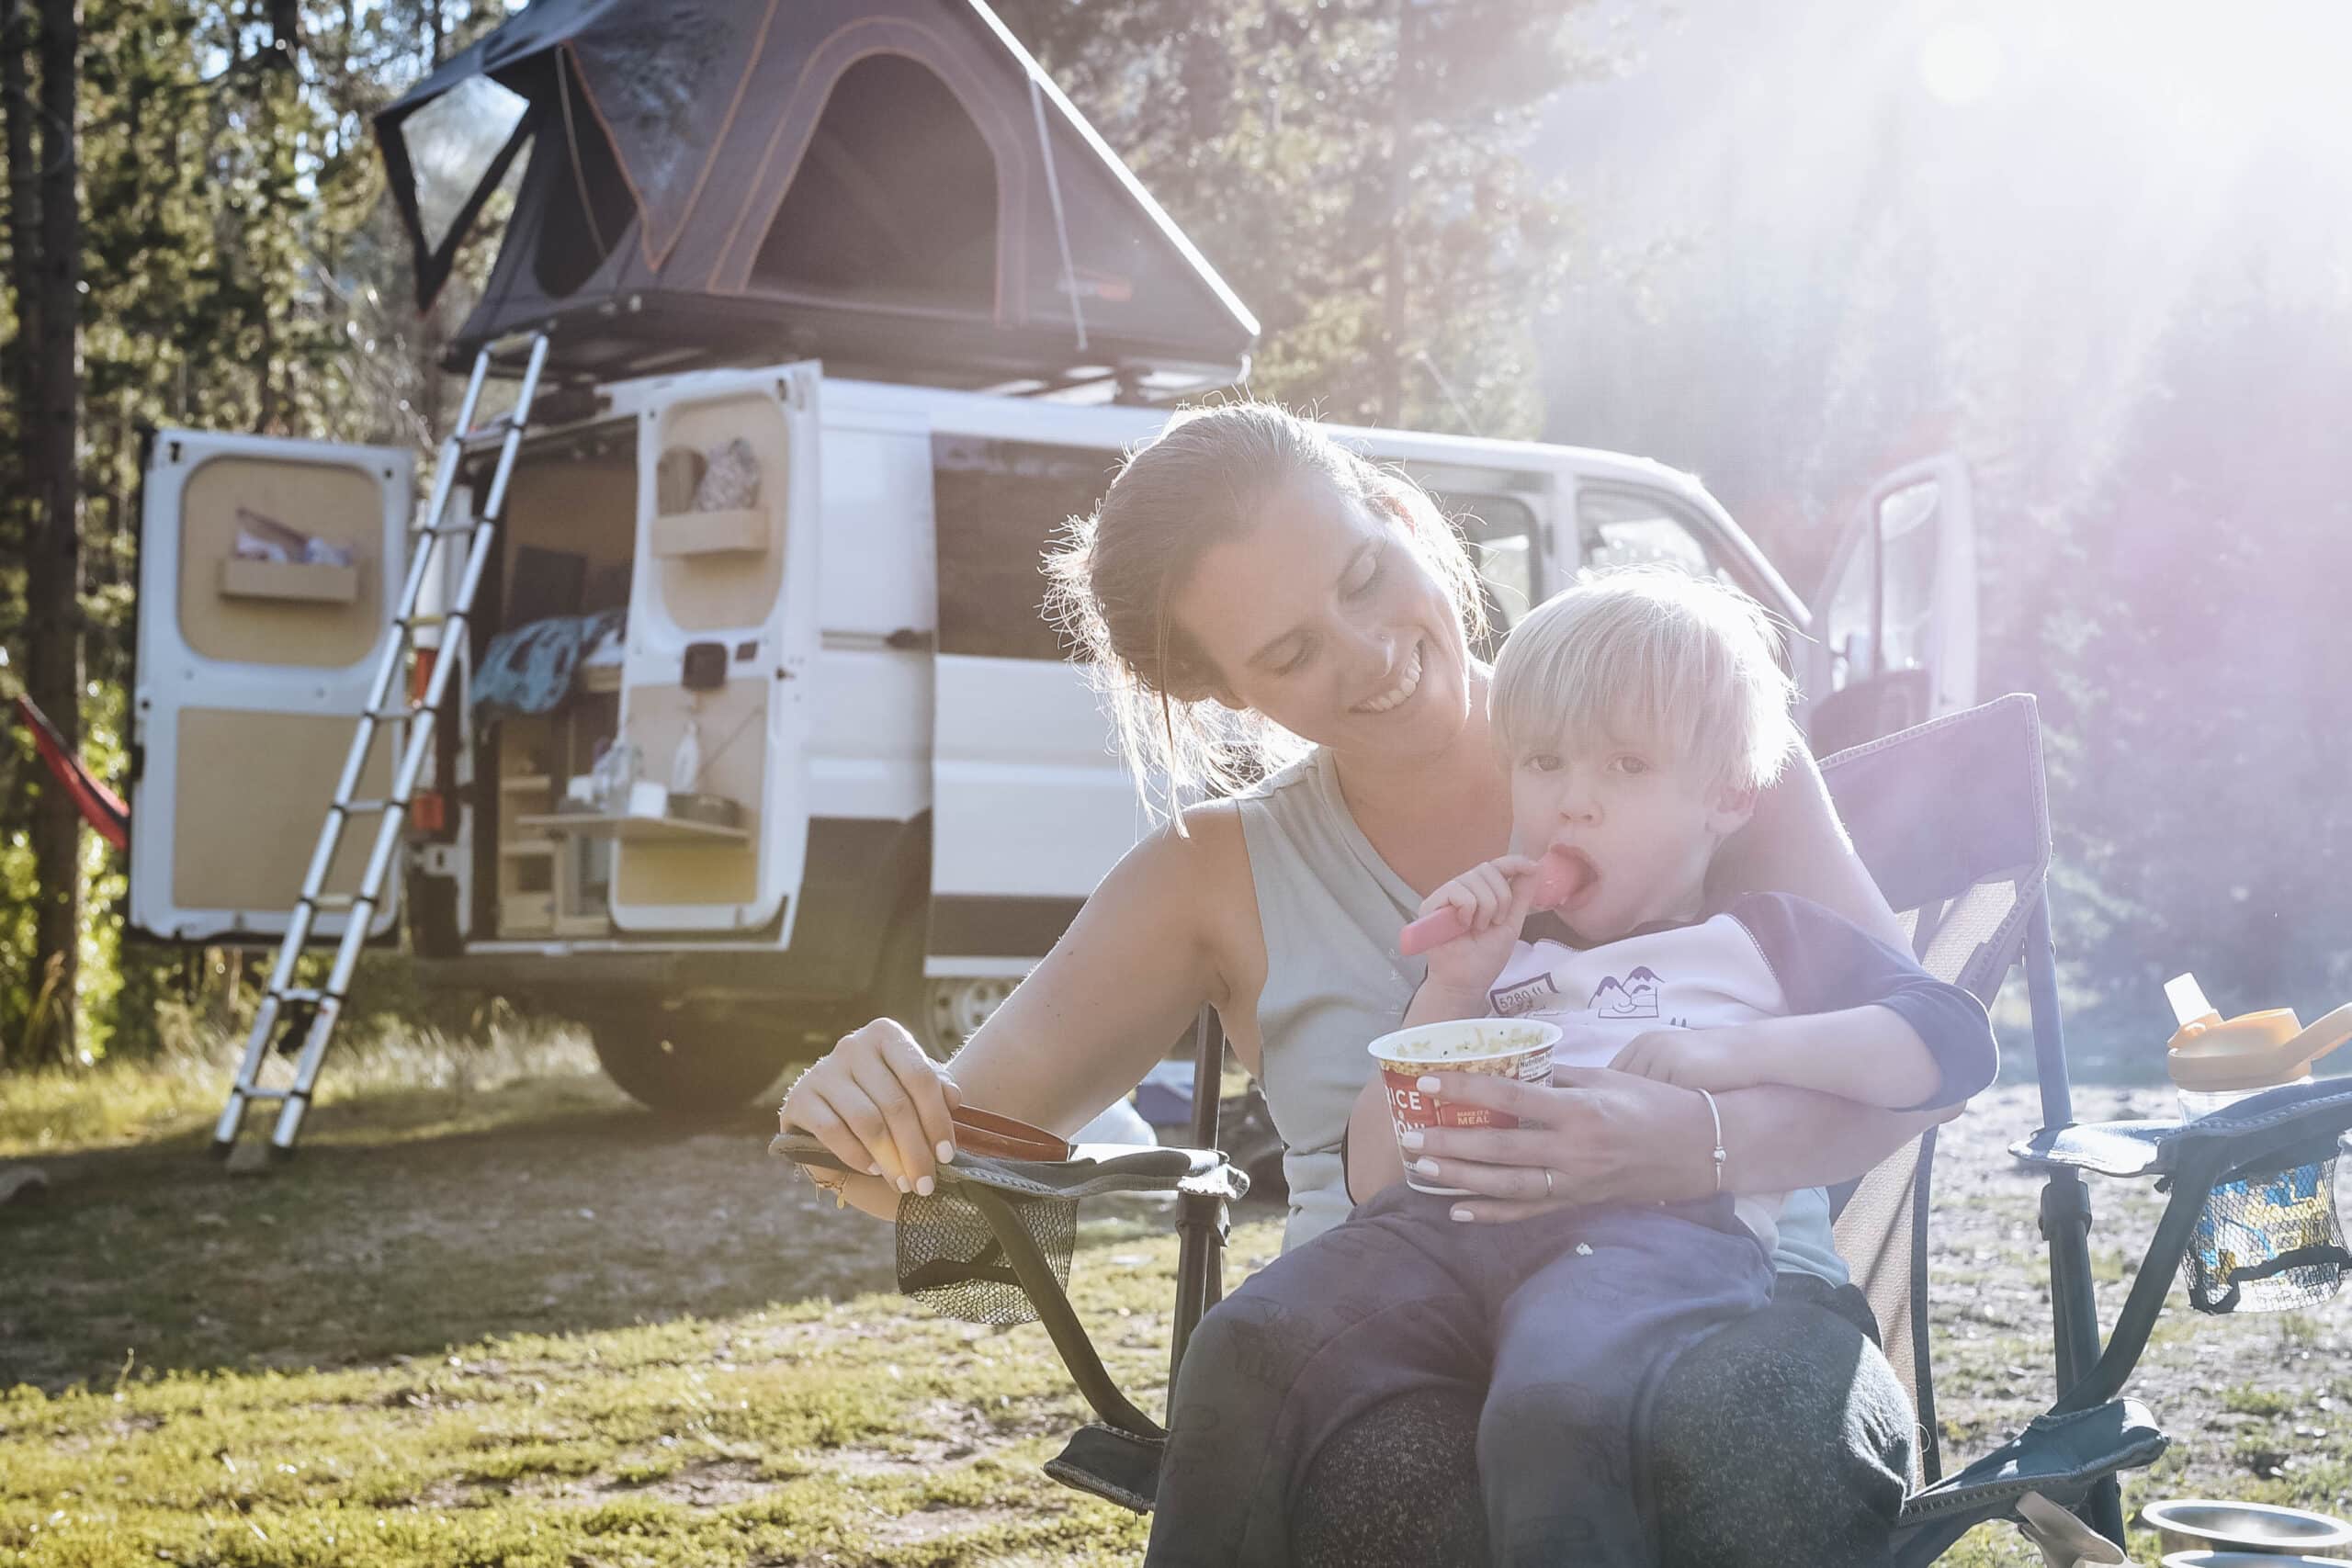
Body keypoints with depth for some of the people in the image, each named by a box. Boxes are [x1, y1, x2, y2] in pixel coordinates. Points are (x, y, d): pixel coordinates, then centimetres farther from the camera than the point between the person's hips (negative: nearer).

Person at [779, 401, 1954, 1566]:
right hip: (1396, 1375, 1)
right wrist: (876, 1128, -20)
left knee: (1779, 1423, -37)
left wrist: (1703, 1145, -24)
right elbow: (966, 1152, 6)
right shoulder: (1223, 880, 8)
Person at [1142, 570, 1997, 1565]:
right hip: (1443, 1222, 4)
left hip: (1653, 1227, -4)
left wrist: (1733, 1052, -4)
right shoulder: (1495, 953, 35)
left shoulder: (1766, 940, 25)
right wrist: (1452, 991, 14)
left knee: (1552, 1404, -39)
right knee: (1240, 1354, -26)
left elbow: (1954, 1039, 8)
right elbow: (1374, 1176, 26)